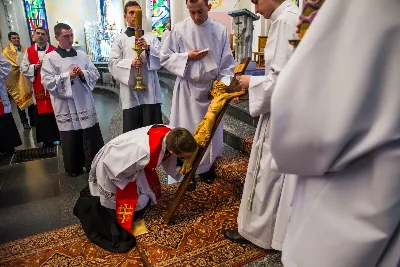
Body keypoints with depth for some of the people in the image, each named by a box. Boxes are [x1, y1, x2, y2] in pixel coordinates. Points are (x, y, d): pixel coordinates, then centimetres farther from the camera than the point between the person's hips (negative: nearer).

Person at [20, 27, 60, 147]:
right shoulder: (29, 51, 8)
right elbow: (24, 69, 6)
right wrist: (35, 67, -9)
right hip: (38, 87, 3)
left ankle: (61, 137, 17)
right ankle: (47, 140, 19)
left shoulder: (54, 51, -2)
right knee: (41, 114, 8)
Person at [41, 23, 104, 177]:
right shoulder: (50, 57, -3)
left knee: (93, 135, 8)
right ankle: (74, 168, 25)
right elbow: (47, 82, -9)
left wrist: (83, 73, -11)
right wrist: (68, 75, -16)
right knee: (70, 139, 9)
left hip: (85, 102, 3)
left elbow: (95, 74, 7)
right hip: (65, 104, -3)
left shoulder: (82, 55, 8)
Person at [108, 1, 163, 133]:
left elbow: (162, 57, 2)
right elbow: (112, 63, 2)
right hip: (130, 90, -1)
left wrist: (148, 48, -15)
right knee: (132, 132, 4)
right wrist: (130, 63, -15)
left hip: (150, 89, 1)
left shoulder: (151, 37, 14)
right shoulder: (120, 39, 10)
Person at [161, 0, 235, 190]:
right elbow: (165, 58, -1)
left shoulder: (220, 30, 1)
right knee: (187, 131, 1)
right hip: (188, 89, -2)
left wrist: (223, 84, -12)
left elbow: (227, 62, 1)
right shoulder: (179, 30, -3)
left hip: (212, 87, 2)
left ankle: (206, 167, 29)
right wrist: (187, 57, -14)